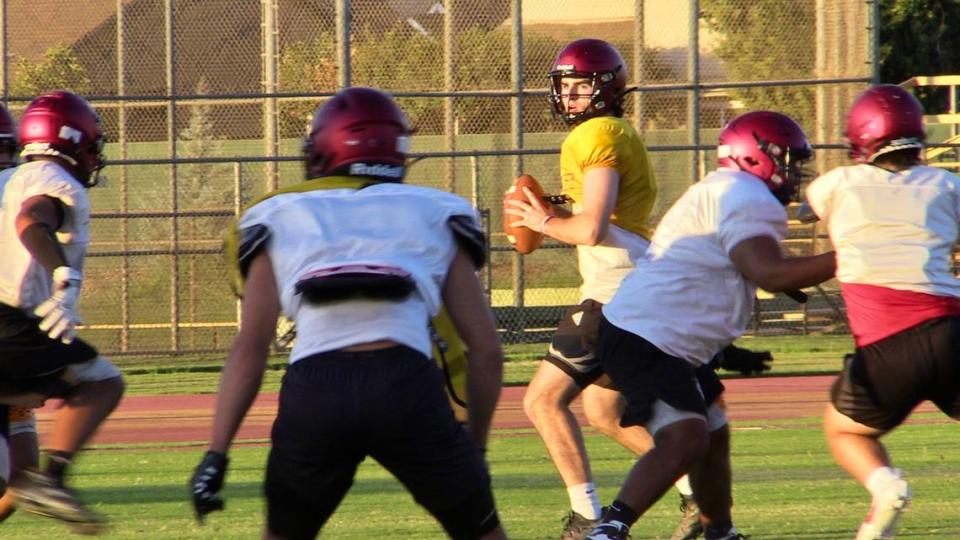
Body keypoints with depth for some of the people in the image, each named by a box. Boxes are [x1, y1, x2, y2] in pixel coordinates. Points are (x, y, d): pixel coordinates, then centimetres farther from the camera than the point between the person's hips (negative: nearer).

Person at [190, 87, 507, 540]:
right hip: (407, 384, -1)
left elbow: (250, 349, 12)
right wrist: (475, 447, 29)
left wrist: (216, 454, 11)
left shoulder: (279, 220, 22)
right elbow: (486, 349, 18)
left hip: (313, 389, 1)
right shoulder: (437, 217, 23)